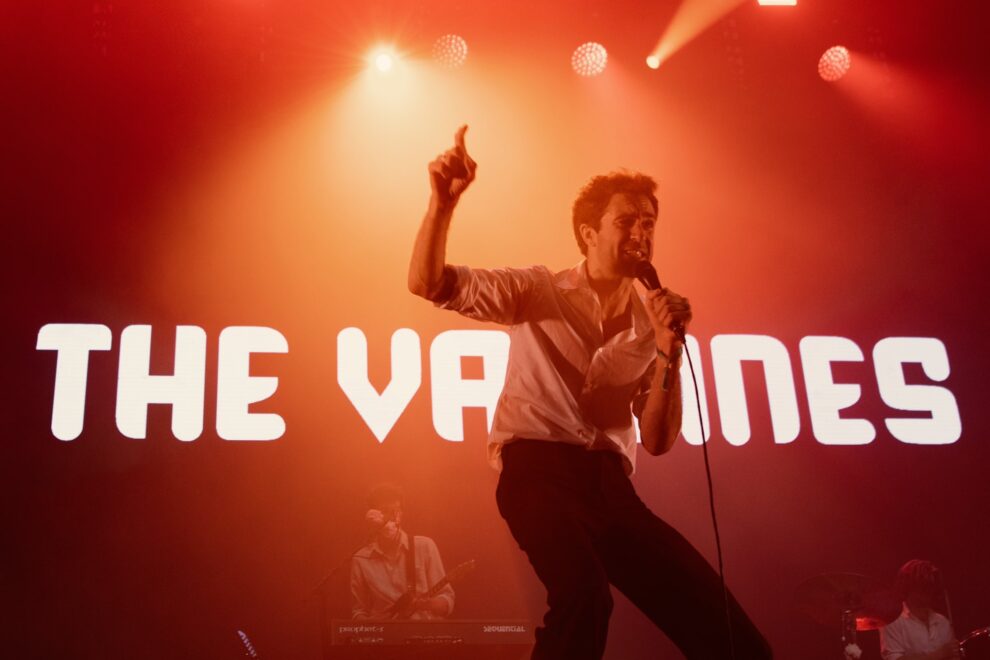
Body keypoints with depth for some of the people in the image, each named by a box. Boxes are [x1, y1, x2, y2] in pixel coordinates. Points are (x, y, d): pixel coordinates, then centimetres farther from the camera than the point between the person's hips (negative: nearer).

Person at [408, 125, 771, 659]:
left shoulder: (649, 323, 16)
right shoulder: (537, 290, 8)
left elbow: (657, 442, 9)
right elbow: (428, 283, -2)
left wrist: (668, 353, -5)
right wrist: (443, 202, -18)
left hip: (610, 484, 4)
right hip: (538, 467, -4)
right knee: (586, 594, -37)